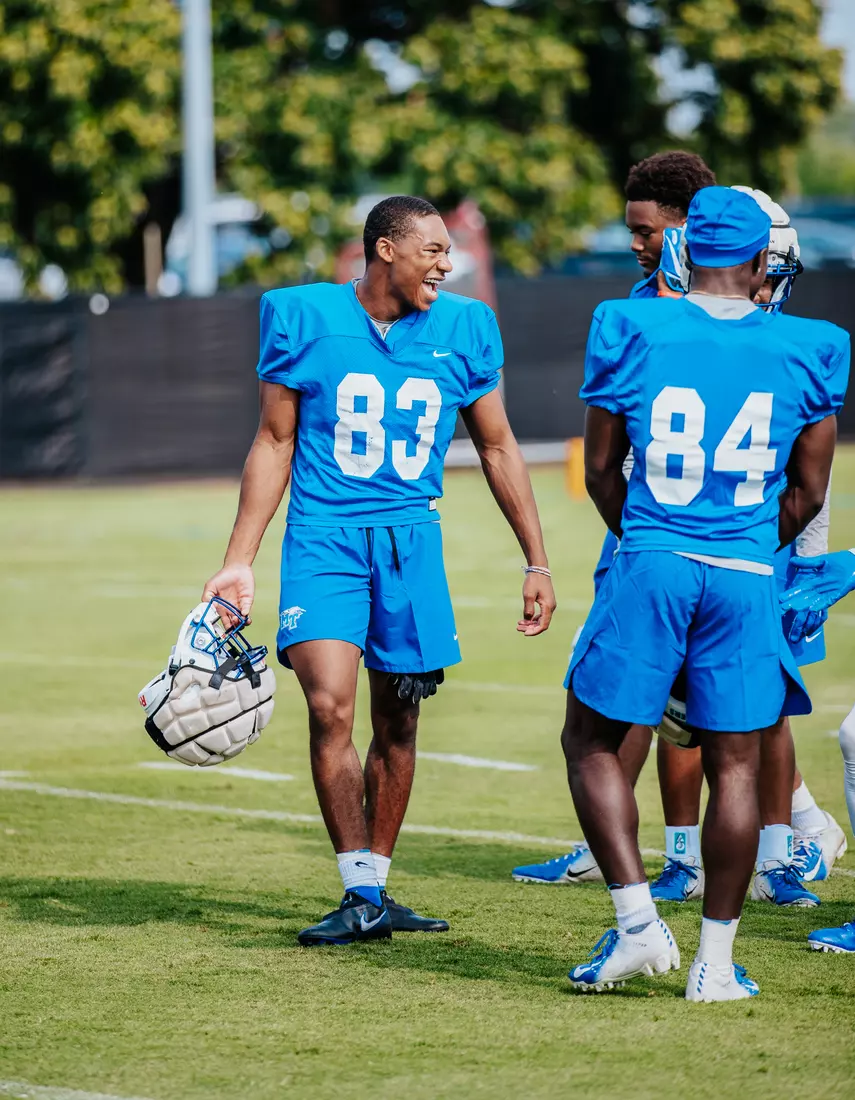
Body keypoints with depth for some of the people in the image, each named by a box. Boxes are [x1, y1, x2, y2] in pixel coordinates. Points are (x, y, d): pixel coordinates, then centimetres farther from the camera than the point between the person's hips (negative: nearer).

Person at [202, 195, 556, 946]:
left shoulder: (461, 330, 3)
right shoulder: (306, 319, -3)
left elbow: (498, 447, 13)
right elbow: (275, 443, 5)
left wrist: (537, 561, 11)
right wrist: (239, 563, 1)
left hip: (412, 543, 3)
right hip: (324, 538, -2)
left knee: (397, 726, 6)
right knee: (330, 706, -18)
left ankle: (376, 890, 20)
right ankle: (361, 897, -9)